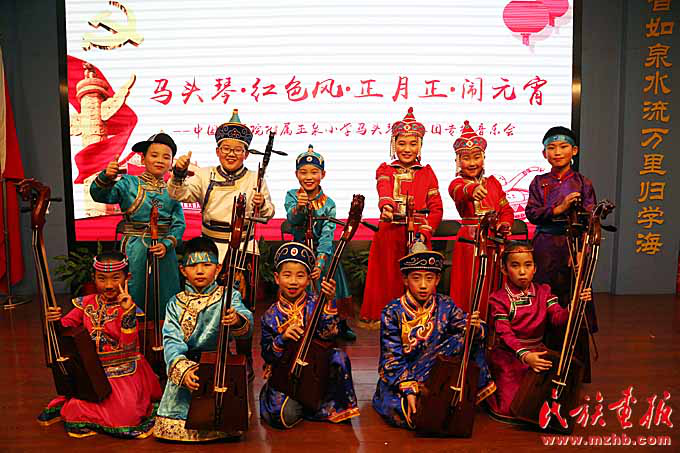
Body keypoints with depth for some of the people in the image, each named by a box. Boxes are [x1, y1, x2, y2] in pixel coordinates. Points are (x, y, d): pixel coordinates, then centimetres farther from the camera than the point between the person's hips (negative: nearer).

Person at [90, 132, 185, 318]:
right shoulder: (129, 183, 0)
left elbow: (179, 223, 3)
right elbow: (99, 195, -12)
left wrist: (167, 244, -13)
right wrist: (106, 177, -31)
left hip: (163, 252, 2)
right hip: (134, 252, -2)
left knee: (163, 302, 11)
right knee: (132, 300, 4)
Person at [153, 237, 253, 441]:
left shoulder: (229, 297, -1)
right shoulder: (176, 303, 5)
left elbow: (247, 324, -19)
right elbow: (171, 341, -6)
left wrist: (237, 320, -44)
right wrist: (183, 369, -24)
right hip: (185, 368, 2)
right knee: (172, 428, -5)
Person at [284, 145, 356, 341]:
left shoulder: (328, 203, -11)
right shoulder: (292, 196, -5)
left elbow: (327, 235, -18)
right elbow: (292, 220, -23)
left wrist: (320, 262, -29)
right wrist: (299, 207, -45)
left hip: (323, 252, 0)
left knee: (331, 288, 4)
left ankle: (342, 325, 24)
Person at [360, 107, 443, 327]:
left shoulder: (427, 172, 11)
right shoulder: (385, 170, 8)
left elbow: (436, 207, 4)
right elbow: (384, 191, -16)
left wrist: (424, 232, -11)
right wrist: (386, 206, -38)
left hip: (417, 234, 1)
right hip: (388, 233, 0)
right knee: (388, 278, 4)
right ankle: (381, 316, 18)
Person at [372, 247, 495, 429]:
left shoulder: (445, 305, -4)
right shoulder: (393, 311, -12)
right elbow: (392, 358, -13)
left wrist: (475, 327, -36)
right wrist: (408, 390, -24)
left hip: (438, 372, 3)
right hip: (397, 378, -2)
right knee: (397, 412, -33)